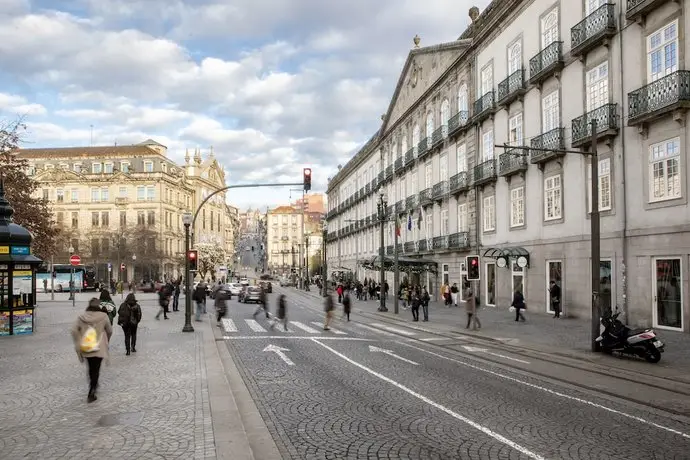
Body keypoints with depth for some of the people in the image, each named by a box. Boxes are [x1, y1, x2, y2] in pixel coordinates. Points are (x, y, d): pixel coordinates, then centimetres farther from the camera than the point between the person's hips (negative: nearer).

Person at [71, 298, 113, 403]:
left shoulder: (82, 316, -3)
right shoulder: (103, 316, -8)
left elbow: (74, 330, -10)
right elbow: (109, 331, 1)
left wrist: (78, 344, -1)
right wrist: (106, 342, 20)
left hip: (86, 348, 3)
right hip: (99, 348, -3)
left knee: (91, 368, 23)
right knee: (96, 370, 4)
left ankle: (93, 385, 42)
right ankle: (91, 394, 0)